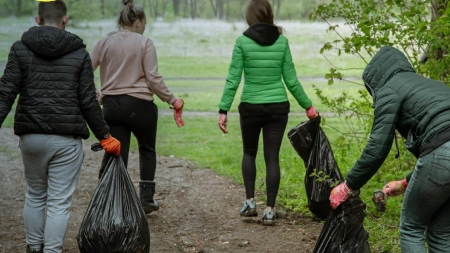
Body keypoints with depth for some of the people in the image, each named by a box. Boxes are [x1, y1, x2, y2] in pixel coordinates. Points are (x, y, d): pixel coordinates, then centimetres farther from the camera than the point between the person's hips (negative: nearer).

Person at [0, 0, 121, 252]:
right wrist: (105, 136, 6)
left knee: (35, 195, 20)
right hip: (67, 139, -2)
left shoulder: (21, 49, 0)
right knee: (59, 202, 2)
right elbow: (88, 102, -3)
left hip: (31, 136, 2)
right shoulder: (79, 53, -2)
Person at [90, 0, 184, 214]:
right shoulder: (144, 43, -6)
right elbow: (153, 78, -11)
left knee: (117, 156, 6)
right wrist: (172, 100, -1)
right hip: (139, 105, -3)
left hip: (111, 106, 3)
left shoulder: (104, 43, 5)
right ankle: (146, 198, 17)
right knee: (147, 149, 20)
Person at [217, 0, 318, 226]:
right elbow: (291, 80, 2)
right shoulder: (282, 41, -1)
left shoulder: (242, 42, -7)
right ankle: (269, 210, 5)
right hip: (278, 107, 1)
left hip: (251, 107, -1)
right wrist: (307, 106, 13)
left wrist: (223, 110, -5)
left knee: (249, 153, 21)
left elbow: (233, 79, -9)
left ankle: (250, 201, 13)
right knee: (272, 158, 7)